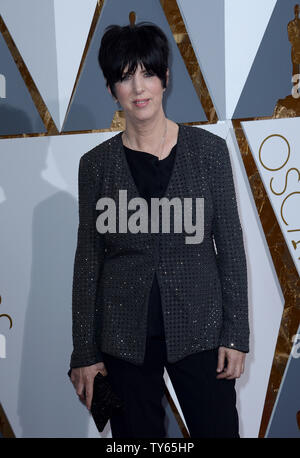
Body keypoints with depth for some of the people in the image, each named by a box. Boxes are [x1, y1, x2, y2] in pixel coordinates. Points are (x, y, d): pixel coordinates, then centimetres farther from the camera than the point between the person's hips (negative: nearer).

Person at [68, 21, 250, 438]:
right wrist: (85, 353, 2)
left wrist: (236, 335, -4)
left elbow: (230, 246, -1)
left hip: (198, 327, 0)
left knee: (218, 428, 7)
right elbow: (88, 261, 1)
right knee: (137, 435, 12)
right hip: (125, 335, 1)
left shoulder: (208, 149, -3)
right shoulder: (97, 164, -1)